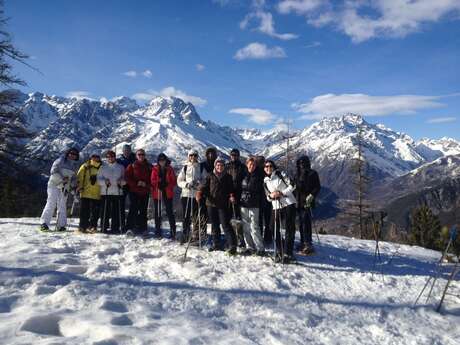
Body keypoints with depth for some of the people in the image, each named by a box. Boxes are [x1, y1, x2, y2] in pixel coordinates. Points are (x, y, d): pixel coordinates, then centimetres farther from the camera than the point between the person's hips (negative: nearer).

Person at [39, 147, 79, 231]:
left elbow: (73, 178, 21)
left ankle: (60, 225, 7)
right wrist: (61, 179, -20)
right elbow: (53, 171, -12)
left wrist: (74, 185, 5)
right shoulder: (60, 160, -2)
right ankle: (44, 223, -9)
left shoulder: (74, 165, 17)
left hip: (64, 188, 6)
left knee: (62, 206, 3)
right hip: (54, 185, -5)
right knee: (51, 204, -11)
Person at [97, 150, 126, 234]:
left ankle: (115, 228, 6)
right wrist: (104, 181, -12)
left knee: (117, 211, 0)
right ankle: (104, 228, 4)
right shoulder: (103, 167, 11)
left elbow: (124, 179, 14)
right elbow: (99, 179, 6)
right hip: (106, 192, -1)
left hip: (118, 192, 1)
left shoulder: (121, 167, 14)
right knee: (105, 211, -3)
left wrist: (121, 181, -7)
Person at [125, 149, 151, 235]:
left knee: (143, 211, 6)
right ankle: (129, 228, -9)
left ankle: (142, 229, 14)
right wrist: (136, 183, -13)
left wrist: (146, 184, -9)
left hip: (145, 192, 3)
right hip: (134, 192, -3)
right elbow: (127, 177, -1)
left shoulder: (149, 167, 9)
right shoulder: (132, 166, 3)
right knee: (133, 209, -10)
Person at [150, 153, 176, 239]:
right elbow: (152, 181, 0)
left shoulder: (170, 169, 3)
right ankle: (158, 230, 19)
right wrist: (159, 184, -19)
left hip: (168, 193, -1)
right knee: (157, 212, 8)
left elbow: (174, 181, 1)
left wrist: (167, 184, -16)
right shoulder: (155, 169, 3)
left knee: (169, 211, -3)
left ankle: (173, 230, 1)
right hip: (157, 193, 1)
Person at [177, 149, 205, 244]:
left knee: (197, 215, 1)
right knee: (186, 216, 0)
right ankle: (185, 235, 9)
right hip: (186, 194, 0)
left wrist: (198, 183, -14)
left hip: (197, 195, 0)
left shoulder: (201, 168, 7)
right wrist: (186, 184, -10)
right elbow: (179, 181, 8)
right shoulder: (185, 168, 8)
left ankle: (196, 235, 11)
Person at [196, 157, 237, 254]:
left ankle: (232, 245, -7)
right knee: (214, 225, 11)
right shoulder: (210, 176, 6)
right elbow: (204, 186, 1)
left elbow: (231, 189, 11)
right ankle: (216, 244, 24)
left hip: (223, 205, -2)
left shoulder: (228, 177, 7)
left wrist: (231, 196, -8)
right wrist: (199, 193, -18)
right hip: (211, 204, 2)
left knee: (225, 225, -9)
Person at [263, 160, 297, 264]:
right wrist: (270, 196, -6)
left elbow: (291, 186, -3)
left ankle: (287, 253, -2)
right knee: (275, 229, 4)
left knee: (290, 229, -6)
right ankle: (279, 251, 19)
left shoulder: (280, 174, 0)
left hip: (288, 204, -5)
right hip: (276, 207, 5)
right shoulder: (265, 181, 13)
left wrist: (282, 193, -14)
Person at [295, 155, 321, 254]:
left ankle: (308, 244, -10)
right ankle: (303, 242, 17)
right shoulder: (297, 174, 17)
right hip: (299, 202, 6)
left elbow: (317, 187, -4)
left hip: (307, 202, -6)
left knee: (306, 222, -12)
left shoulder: (312, 173, -1)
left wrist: (311, 195, -18)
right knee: (301, 223, 8)